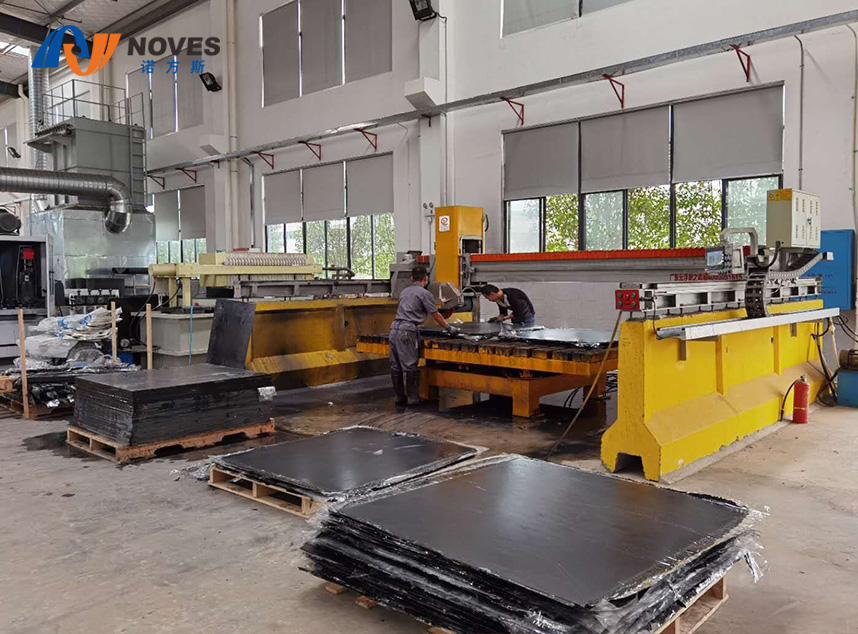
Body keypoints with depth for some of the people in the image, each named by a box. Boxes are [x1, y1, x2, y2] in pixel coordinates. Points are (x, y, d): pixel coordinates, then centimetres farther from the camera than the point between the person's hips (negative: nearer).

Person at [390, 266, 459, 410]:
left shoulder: (405, 292, 21)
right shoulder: (424, 293, -2)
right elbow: (436, 315, 2)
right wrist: (449, 328, 15)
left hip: (394, 328, 8)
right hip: (407, 331, -8)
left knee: (396, 367, 8)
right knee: (410, 367, -5)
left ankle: (400, 400, 15)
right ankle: (413, 401, -2)